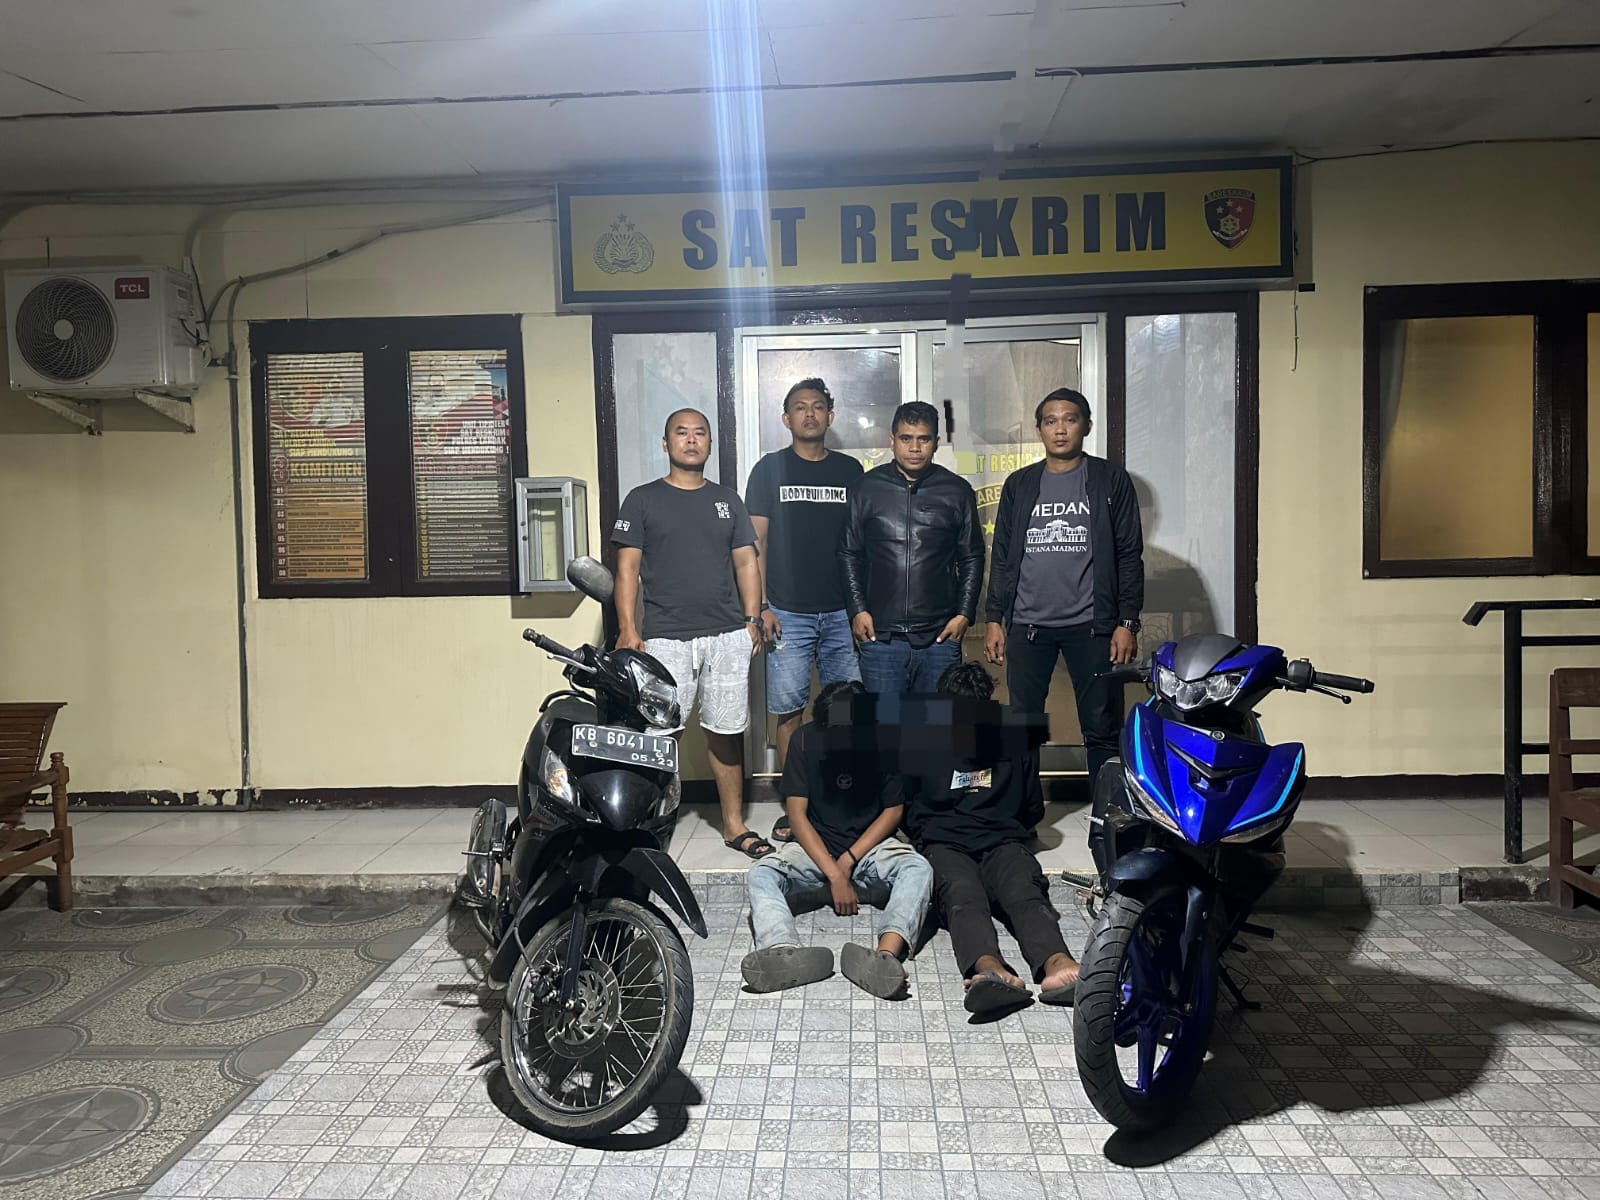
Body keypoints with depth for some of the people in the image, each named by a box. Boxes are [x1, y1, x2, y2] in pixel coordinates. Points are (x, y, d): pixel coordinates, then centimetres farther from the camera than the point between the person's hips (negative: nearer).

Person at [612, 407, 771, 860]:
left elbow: (746, 563, 14)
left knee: (727, 732, 7)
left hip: (728, 636, 3)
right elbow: (627, 569, 2)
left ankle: (734, 824, 17)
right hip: (665, 637, -2)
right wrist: (628, 631, -7)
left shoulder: (727, 500, 15)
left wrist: (752, 619, 3)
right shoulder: (643, 500, 6)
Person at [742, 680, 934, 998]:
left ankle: (885, 955, -57)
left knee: (918, 869, -32)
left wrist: (849, 859, -12)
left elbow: (894, 810, -1)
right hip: (815, 848, 0)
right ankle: (786, 953, -57)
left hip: (870, 844, 0)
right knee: (759, 876, -28)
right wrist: (834, 875, -18)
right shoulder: (805, 740, -7)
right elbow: (797, 814, -9)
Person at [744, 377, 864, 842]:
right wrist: (760, 606, -5)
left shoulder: (849, 470, 11)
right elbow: (755, 542, 3)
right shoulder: (770, 469, 5)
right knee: (790, 711, 2)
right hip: (788, 613, -2)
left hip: (842, 611, 2)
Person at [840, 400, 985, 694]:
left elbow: (972, 557, 10)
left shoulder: (958, 491, 5)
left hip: (940, 636, 0)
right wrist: (858, 610, 0)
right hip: (879, 635, 0)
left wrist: (965, 614, 1)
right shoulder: (867, 488, 5)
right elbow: (850, 554, 9)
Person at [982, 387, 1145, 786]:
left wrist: (1128, 622, -6)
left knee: (1102, 731, 1)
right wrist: (994, 619, 7)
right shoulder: (1019, 485, 11)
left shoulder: (1111, 480, 4)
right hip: (1027, 626, 2)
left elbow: (1129, 555, 2)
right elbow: (1002, 557, 13)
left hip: (1091, 626, -2)